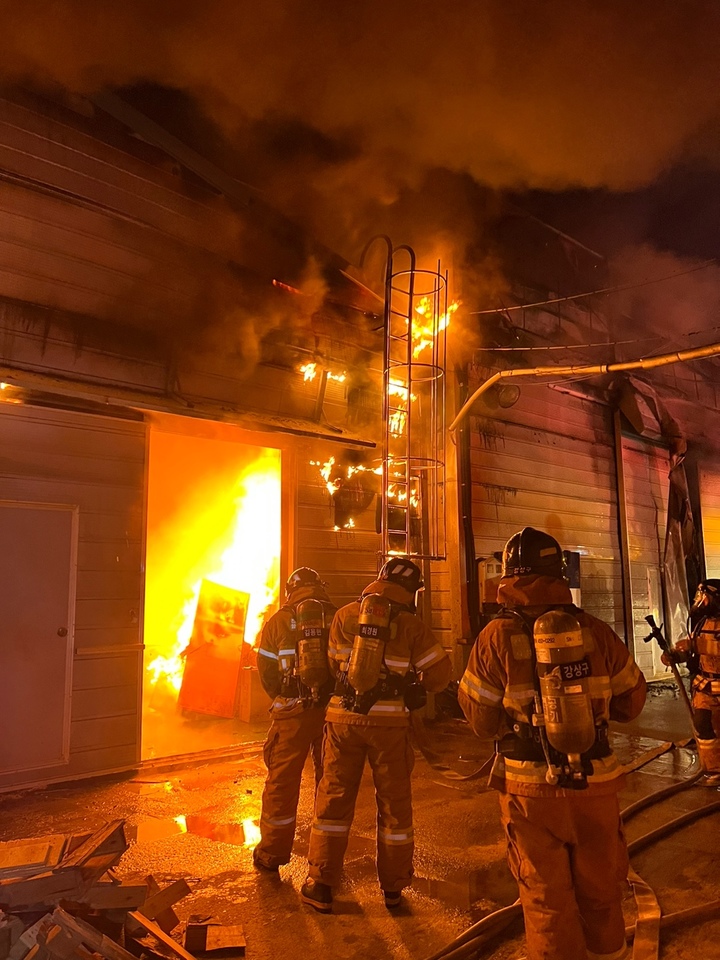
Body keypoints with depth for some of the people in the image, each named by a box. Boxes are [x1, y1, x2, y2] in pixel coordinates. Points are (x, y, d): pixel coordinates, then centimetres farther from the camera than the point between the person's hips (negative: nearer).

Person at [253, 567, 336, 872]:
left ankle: (271, 854, 20)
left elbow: (266, 669, 0)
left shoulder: (279, 620, -2)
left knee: (281, 782, 9)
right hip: (332, 709, 2)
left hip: (292, 712, -2)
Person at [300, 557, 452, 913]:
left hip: (344, 717, 2)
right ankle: (393, 887, 25)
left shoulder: (345, 615, 2)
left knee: (334, 798, 12)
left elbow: (335, 665, 11)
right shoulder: (411, 625, -5)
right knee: (394, 803, 14)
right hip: (389, 722, -1)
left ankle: (320, 885, 18)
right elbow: (440, 674, -2)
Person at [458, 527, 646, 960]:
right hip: (596, 784, 3)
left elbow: (482, 720, -7)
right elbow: (632, 700, 5)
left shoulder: (498, 637, -13)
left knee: (548, 901, 14)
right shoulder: (596, 631, -6)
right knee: (600, 893, 23)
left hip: (532, 789, -2)